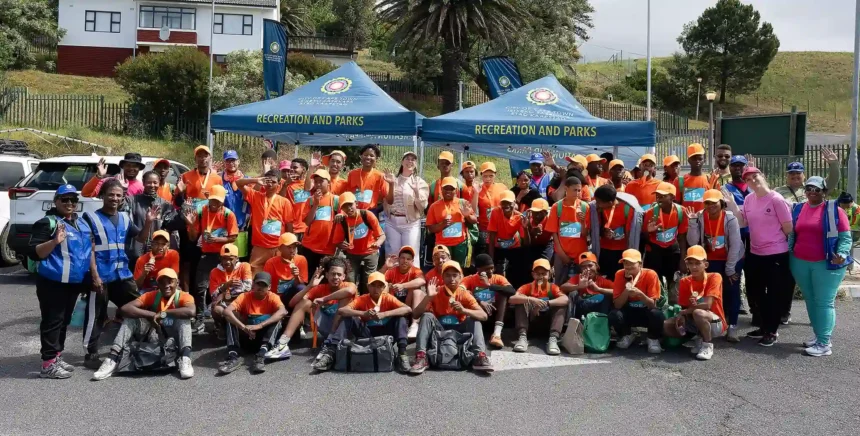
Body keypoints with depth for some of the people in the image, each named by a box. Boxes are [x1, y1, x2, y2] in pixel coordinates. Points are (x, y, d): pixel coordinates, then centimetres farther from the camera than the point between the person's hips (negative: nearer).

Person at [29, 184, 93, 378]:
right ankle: (48, 364, -3)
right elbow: (34, 253, -15)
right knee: (52, 321, -6)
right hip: (53, 282, -8)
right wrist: (55, 241, -29)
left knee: (64, 321, 15)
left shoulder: (82, 223, 14)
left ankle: (57, 358, 25)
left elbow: (89, 250, 24)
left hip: (74, 281, 8)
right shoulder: (48, 222, -10)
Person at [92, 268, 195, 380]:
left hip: (174, 339, -3)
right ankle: (112, 359, -26)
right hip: (154, 337, 3)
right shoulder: (152, 295, -3)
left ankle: (185, 359, -44)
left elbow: (191, 312, -36)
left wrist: (163, 314, -30)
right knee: (130, 317, -14)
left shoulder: (184, 296, -10)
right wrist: (152, 315, -26)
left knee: (183, 318, -29)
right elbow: (125, 308, -18)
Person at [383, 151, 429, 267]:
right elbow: (388, 201, 2)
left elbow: (422, 206, -4)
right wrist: (391, 185, -12)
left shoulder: (420, 182, 3)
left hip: (411, 223, -2)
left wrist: (416, 191, -21)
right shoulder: (393, 180, 7)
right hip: (392, 221, 2)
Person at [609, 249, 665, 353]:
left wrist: (640, 294, -39)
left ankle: (653, 339, -1)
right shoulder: (620, 275, -14)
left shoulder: (650, 274, -18)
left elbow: (652, 304, -21)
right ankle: (627, 336, 5)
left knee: (657, 315, -35)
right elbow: (617, 305, -16)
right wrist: (627, 290, -31)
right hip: (629, 312, 2)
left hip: (646, 312, -2)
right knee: (614, 314, -30)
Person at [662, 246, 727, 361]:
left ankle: (708, 345, -11)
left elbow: (707, 305, -23)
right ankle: (700, 339, 5)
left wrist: (682, 313, -16)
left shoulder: (714, 277, -14)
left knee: (698, 313, -38)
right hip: (694, 322, 5)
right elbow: (684, 308, 1)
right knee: (665, 326, -15)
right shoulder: (685, 282, 0)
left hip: (715, 323, -5)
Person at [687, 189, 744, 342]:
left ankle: (732, 327, -1)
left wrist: (730, 269, -16)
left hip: (733, 259, -2)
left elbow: (735, 245, -18)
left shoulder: (730, 219, -21)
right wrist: (692, 223, -30)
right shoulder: (700, 218, -13)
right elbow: (692, 242, -18)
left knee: (732, 291, -5)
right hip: (712, 260, 3)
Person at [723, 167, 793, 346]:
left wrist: (776, 240, 3)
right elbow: (742, 223, 2)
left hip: (776, 254, -7)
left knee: (775, 294, 4)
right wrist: (731, 204, -7)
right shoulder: (748, 199, 3)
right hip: (755, 254, 7)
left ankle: (772, 331, 15)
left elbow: (788, 227, -10)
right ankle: (763, 327, 31)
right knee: (756, 293, 16)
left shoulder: (776, 199, -15)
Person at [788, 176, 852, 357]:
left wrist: (841, 254, -21)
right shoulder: (797, 209, 10)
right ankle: (819, 336, 22)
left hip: (826, 264, -5)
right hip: (800, 263, 5)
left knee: (824, 302, -5)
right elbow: (792, 234, 19)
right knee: (810, 300, 12)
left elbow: (845, 237, -5)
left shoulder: (834, 210, -4)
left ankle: (824, 344, -3)